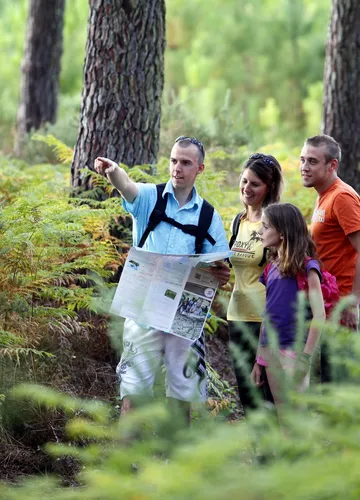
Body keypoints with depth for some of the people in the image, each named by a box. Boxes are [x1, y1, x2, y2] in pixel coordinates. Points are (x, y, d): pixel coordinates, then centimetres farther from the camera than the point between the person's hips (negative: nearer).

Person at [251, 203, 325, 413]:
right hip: (270, 352, 7)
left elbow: (319, 315, -15)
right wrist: (258, 360, 16)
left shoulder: (305, 266, -9)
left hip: (293, 351, -7)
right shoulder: (271, 267, 12)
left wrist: (306, 357, -19)